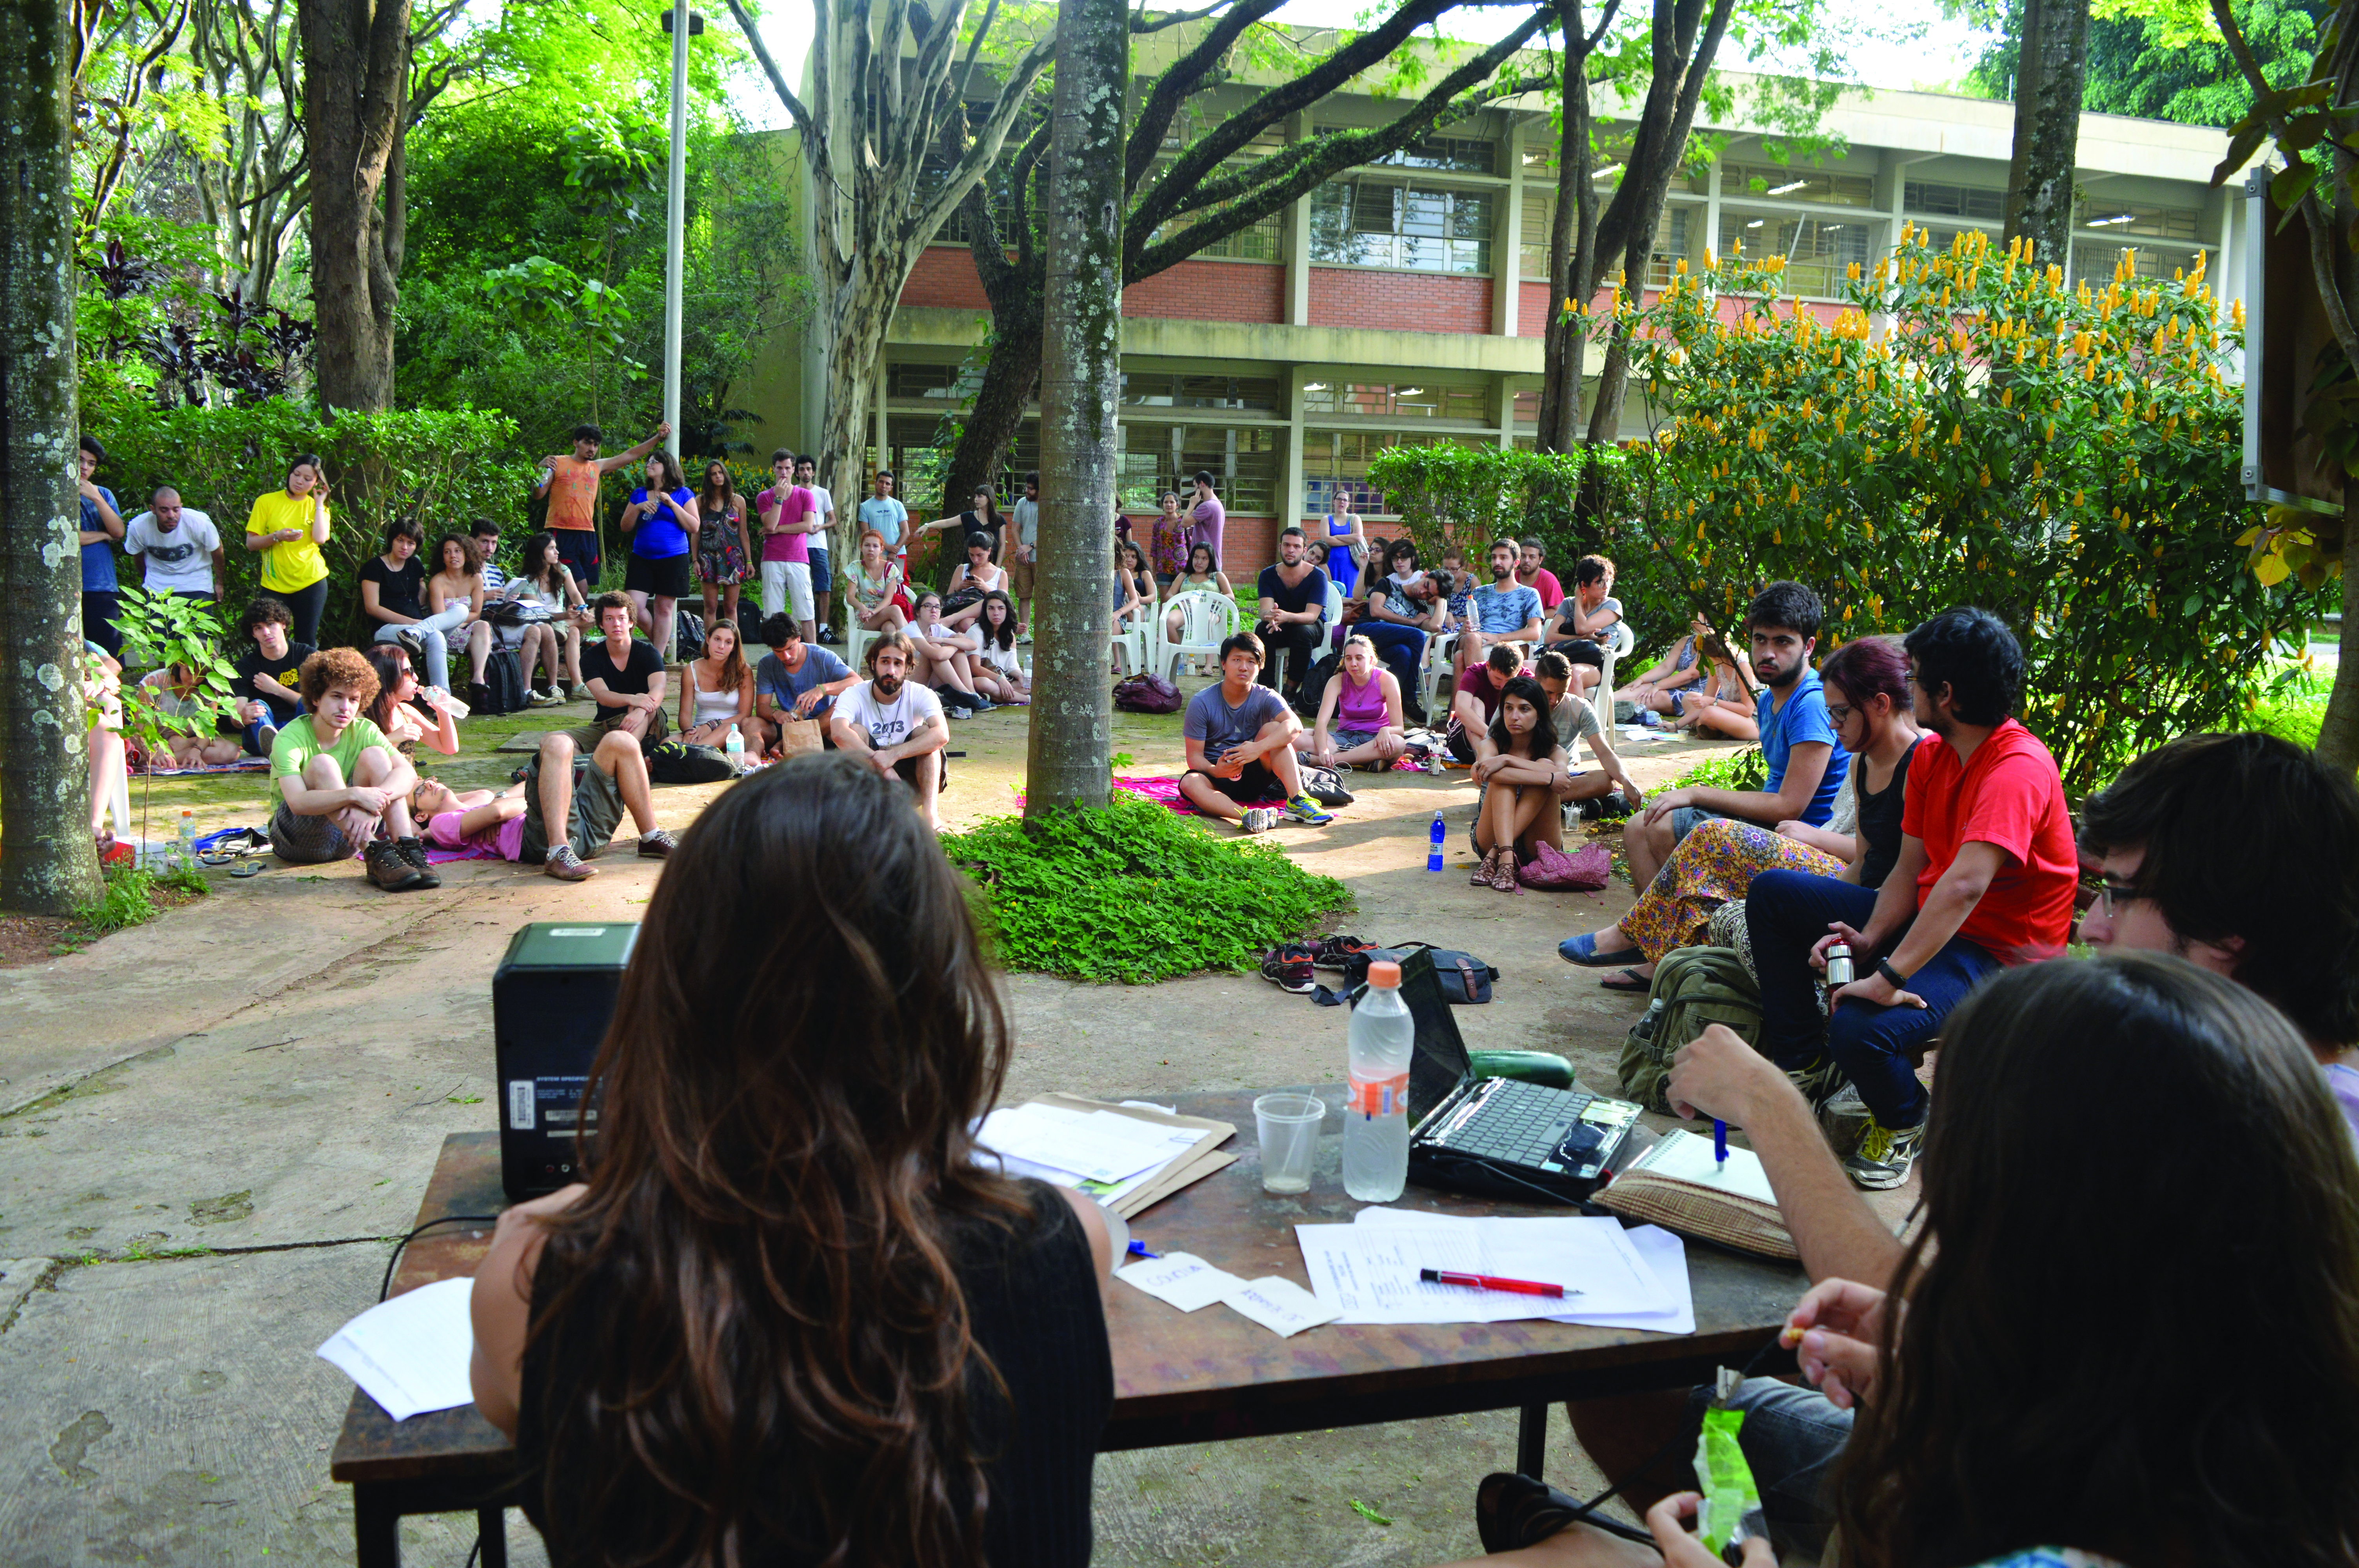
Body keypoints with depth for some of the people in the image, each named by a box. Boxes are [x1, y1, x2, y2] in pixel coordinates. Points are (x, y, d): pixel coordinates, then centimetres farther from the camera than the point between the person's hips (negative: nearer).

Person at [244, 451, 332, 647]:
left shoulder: (318, 507, 8)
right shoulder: (267, 502, 3)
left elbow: (320, 538, -12)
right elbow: (251, 543, 0)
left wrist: (319, 503, -4)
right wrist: (277, 537, -18)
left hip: (310, 582, 0)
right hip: (274, 584, 0)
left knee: (306, 642, 1)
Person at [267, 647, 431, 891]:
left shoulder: (364, 731, -2)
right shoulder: (289, 739, -16)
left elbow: (408, 773, -18)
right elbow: (297, 802, -32)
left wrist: (377, 799, -38)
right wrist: (355, 795, -46)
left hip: (348, 836, 4)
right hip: (295, 840, -4)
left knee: (374, 755, -16)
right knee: (323, 763, -28)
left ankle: (408, 850, -31)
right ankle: (377, 856, -41)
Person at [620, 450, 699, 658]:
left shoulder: (683, 494, 3)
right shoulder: (639, 494, 13)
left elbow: (694, 527, -4)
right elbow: (625, 527, 11)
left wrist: (672, 504, -11)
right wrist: (638, 508, -6)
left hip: (673, 559, -3)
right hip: (642, 559, 3)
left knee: (664, 609, -2)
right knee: (633, 607, -7)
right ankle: (656, 640, 17)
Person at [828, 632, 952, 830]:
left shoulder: (921, 695, -9)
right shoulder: (855, 695, -11)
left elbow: (942, 735, -28)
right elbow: (839, 732, -33)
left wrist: (893, 754, -40)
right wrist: (880, 763, -43)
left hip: (909, 775, 1)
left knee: (924, 732, -22)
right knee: (856, 731, -24)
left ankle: (930, 812, -37)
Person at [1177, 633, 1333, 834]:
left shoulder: (1266, 698, -6)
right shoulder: (1202, 703, -8)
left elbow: (1295, 725, -26)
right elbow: (1194, 756, -11)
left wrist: (1259, 748, -43)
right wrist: (1216, 771, -34)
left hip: (1253, 776, 1)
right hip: (1216, 774, -1)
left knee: (1273, 728, -20)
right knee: (1190, 783, -34)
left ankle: (1296, 802, -34)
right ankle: (1246, 816, -58)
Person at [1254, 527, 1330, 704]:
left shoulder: (1317, 576, -15)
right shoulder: (1268, 575, -6)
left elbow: (1312, 616, -26)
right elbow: (1265, 610, -19)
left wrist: (1286, 616, -48)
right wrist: (1270, 616, -47)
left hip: (1312, 627, -2)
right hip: (1280, 630, 2)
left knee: (1303, 631, -37)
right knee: (1262, 630, -30)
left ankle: (1291, 690, -27)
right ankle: (1267, 689, -27)